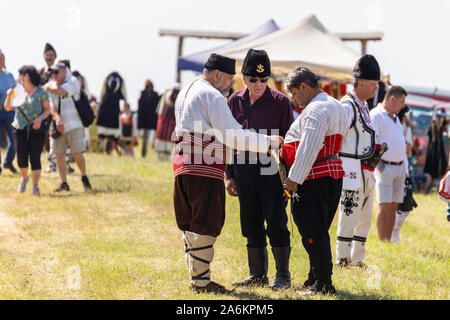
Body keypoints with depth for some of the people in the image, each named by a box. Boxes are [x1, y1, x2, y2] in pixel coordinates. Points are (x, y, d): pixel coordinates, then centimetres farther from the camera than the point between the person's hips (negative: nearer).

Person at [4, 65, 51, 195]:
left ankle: (35, 186, 4)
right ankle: (24, 178, 24)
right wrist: (9, 97, -14)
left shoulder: (40, 92, -2)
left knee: (35, 158, -6)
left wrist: (40, 118, -13)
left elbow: (47, 108, 4)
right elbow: (8, 108, 5)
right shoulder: (18, 91, 4)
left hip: (36, 130, -2)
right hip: (20, 128, 2)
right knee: (22, 158, -5)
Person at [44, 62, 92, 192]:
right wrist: (57, 118, -23)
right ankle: (64, 183, 7)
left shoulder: (73, 82, -2)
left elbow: (59, 91, -20)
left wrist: (49, 87, 1)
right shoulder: (51, 85, 10)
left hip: (73, 126, -4)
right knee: (59, 156, 0)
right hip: (57, 127, 4)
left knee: (78, 155, -5)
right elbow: (51, 105, -5)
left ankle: (84, 177, 19)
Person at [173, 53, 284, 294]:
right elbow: (232, 136, -16)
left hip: (182, 165, 10)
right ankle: (201, 281, -6)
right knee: (205, 226, -6)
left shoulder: (185, 92, 20)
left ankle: (196, 277, 16)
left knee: (191, 224, 12)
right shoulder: (212, 96, -10)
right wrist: (268, 141, -8)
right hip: (206, 168, -10)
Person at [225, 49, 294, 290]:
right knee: (251, 225, 10)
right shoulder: (235, 101, 7)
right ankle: (257, 275, 19)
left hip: (272, 171, -4)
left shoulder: (280, 102, -4)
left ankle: (283, 276, 6)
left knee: (276, 223, -2)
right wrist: (229, 175, 9)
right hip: (244, 171, 4)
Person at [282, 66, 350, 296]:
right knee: (318, 232, 16)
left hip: (314, 179, -10)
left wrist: (294, 178, -18)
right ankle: (315, 280, 21)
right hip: (334, 174, 10)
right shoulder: (337, 107, 17)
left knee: (312, 233, -6)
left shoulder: (315, 110, -15)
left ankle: (323, 284, -5)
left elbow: (308, 148, -22)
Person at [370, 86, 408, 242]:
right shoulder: (375, 115, -8)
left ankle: (389, 240, 10)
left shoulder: (395, 118, 21)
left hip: (399, 168, 8)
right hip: (385, 168, -8)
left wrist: (405, 169, 19)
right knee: (384, 206, -10)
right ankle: (382, 242, -11)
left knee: (393, 206, 7)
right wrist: (380, 166, -17)